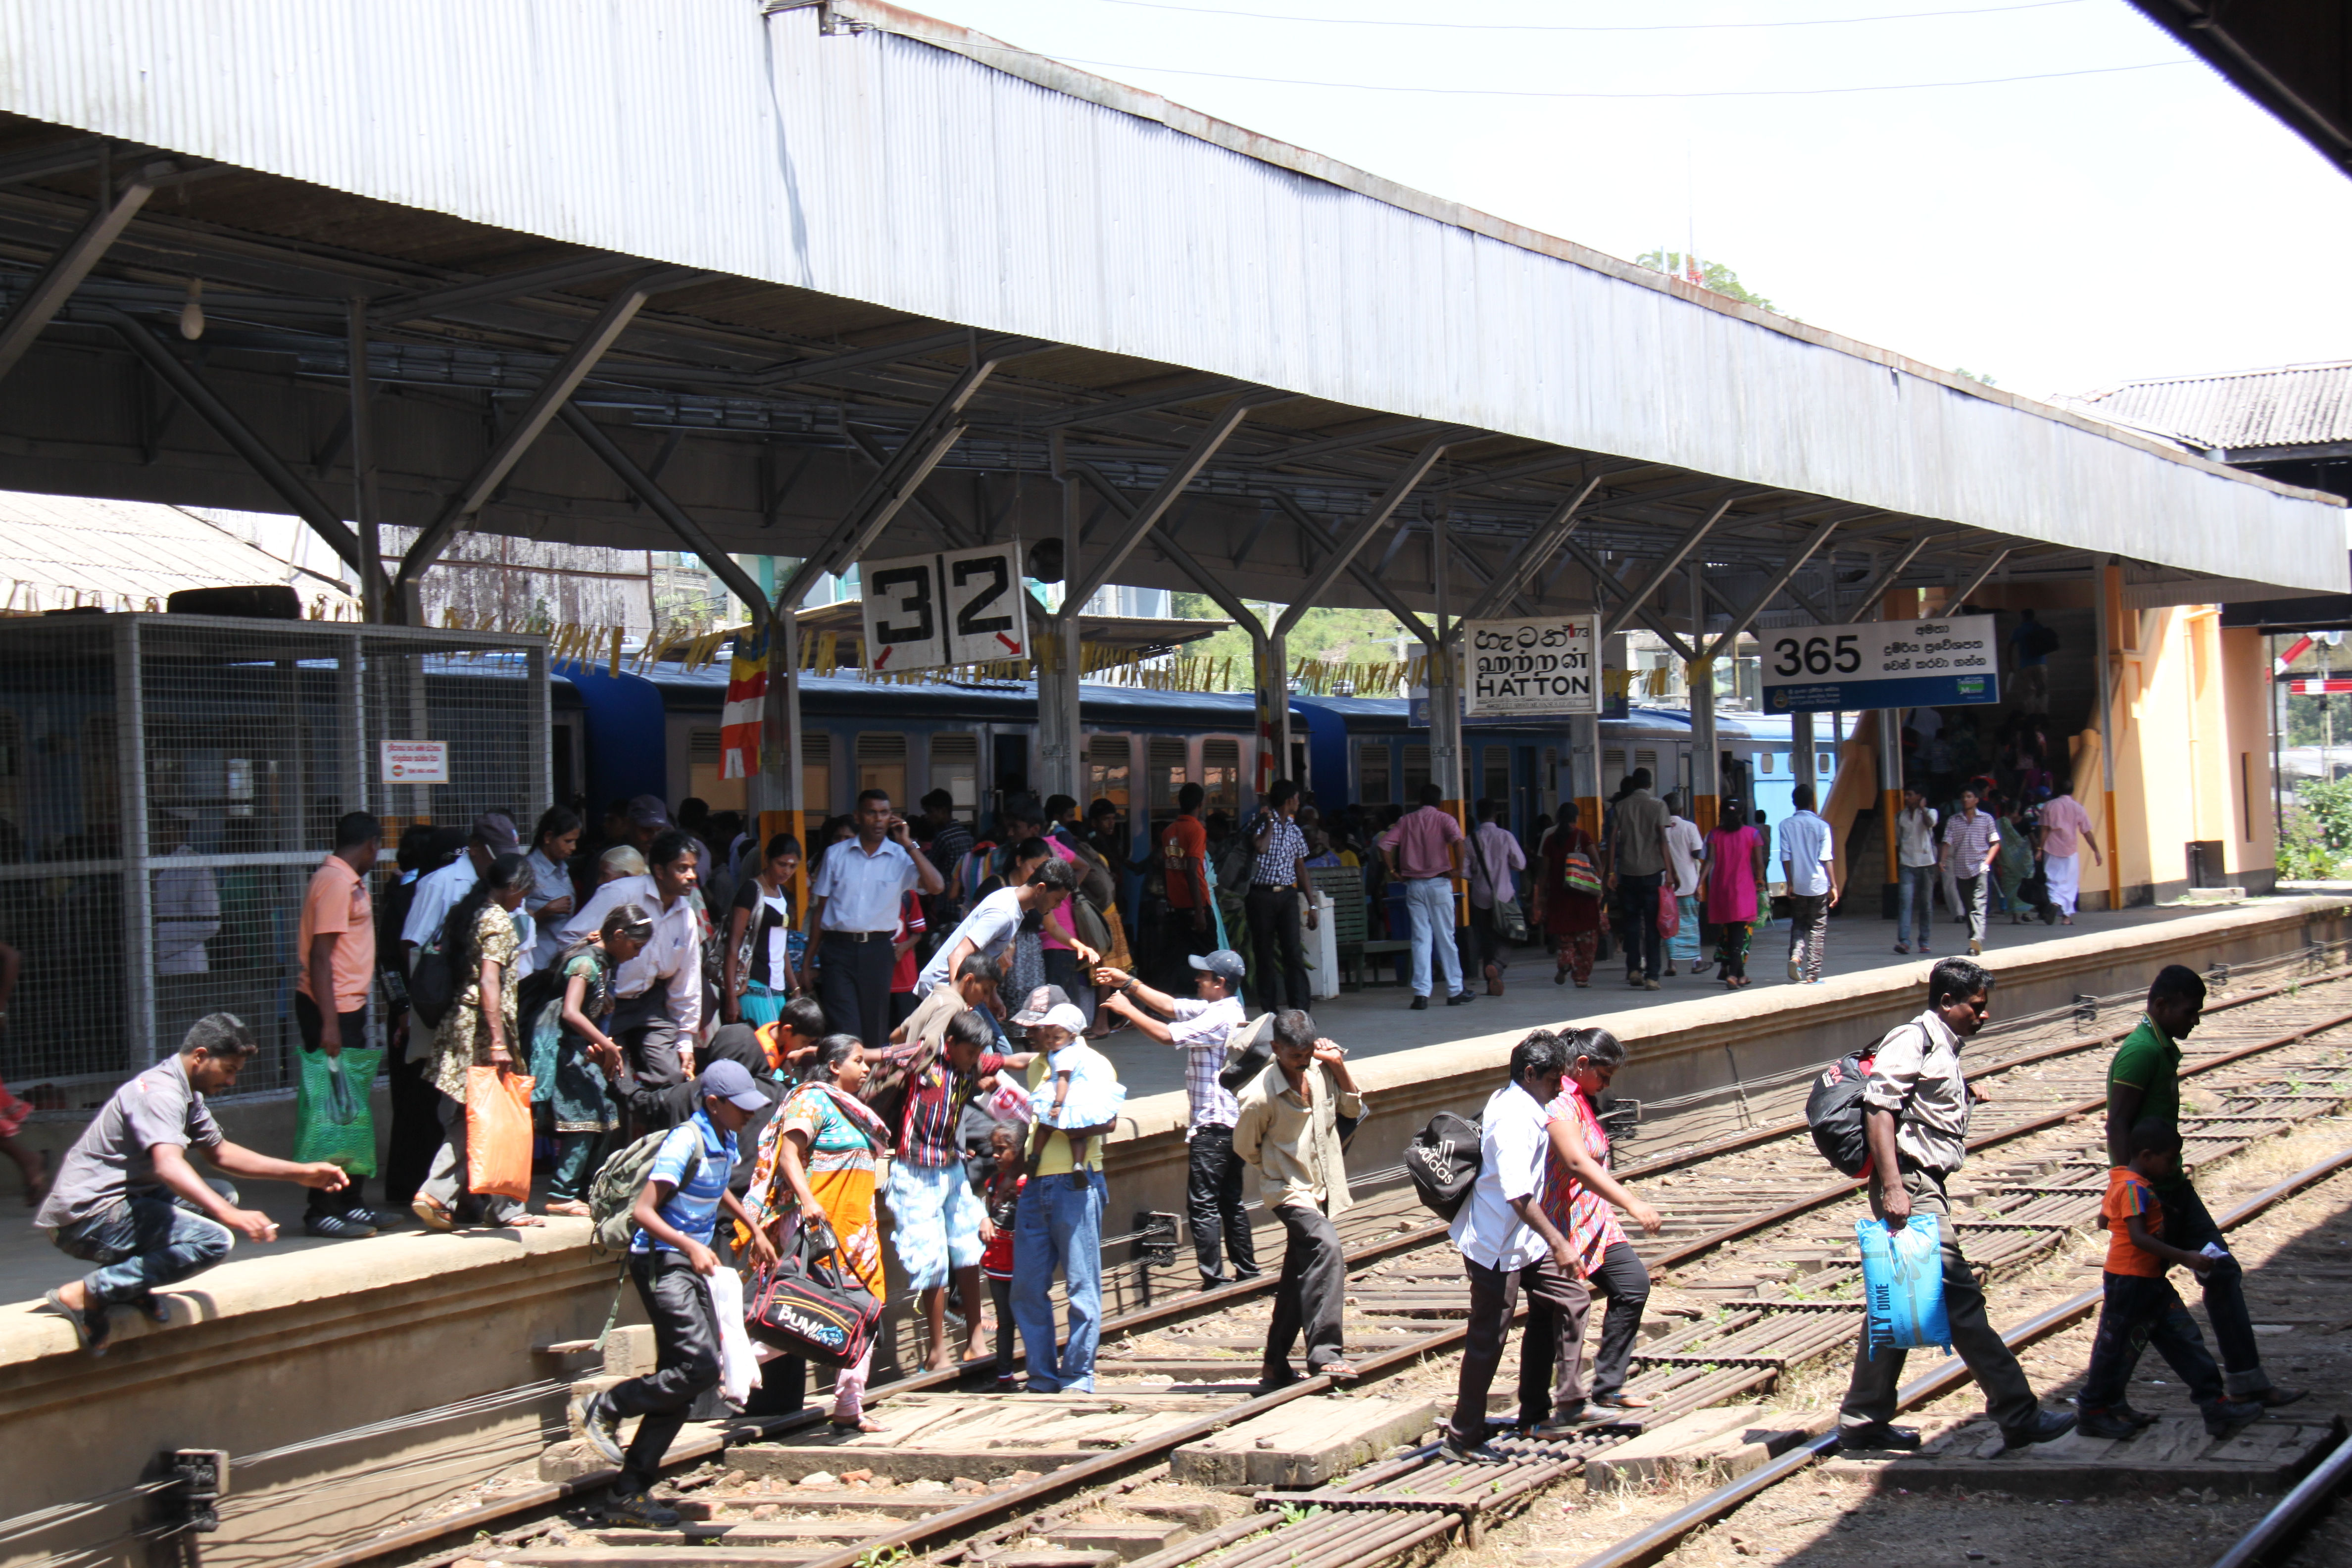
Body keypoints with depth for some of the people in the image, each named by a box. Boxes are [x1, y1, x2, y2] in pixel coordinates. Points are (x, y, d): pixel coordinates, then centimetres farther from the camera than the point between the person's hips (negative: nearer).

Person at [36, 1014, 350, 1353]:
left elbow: (220, 1152, 25)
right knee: (214, 1240, -23)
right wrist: (231, 1216, -45)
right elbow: (168, 1166, -34)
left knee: (221, 1195, 11)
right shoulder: (160, 1092, -18)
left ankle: (134, 1285, 2)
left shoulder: (187, 1095, 14)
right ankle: (87, 1294, -20)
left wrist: (300, 1173, 17)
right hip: (86, 1214, -10)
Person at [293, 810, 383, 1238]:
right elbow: (320, 954, -21)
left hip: (348, 1007, 10)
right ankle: (323, 1209, -5)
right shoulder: (336, 881, -15)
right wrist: (328, 1023, -24)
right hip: (332, 1009, -10)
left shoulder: (350, 881, 15)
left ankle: (347, 1202, 21)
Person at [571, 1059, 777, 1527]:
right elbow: (643, 1212, -23)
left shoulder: (726, 1141, 9)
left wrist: (755, 1230, 31)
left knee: (682, 1379, 5)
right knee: (700, 1366, -19)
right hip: (661, 1264, -9)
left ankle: (629, 1493, 10)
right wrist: (689, 1246, -35)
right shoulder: (686, 1142, -18)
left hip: (691, 1267, 9)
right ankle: (602, 1408, -1)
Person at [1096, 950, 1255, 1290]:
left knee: (1203, 1205, -7)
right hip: (1232, 1122, 10)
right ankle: (1248, 1274, 20)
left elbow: (1167, 1035, -23)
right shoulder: (1213, 1009, 12)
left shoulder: (1221, 1017, -18)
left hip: (1213, 1125, -10)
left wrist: (1127, 1009, -13)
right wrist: (1128, 983, 11)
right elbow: (1170, 1006, 16)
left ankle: (1214, 1285, -7)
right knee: (1230, 1202, 16)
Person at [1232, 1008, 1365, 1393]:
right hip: (1288, 1190, -7)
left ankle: (1275, 1368, 25)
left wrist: (1340, 1068, -4)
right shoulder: (1259, 1097, -20)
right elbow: (1245, 1148, -5)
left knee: (1298, 1279, 14)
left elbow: (1353, 1109, 11)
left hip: (1322, 1189, 7)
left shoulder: (1321, 1073, -4)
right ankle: (1324, 1353, -28)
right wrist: (1281, 1167, 4)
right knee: (1326, 1250, -29)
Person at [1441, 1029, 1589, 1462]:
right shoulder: (1515, 1118, -24)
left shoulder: (1510, 1101, 8)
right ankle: (1462, 1439, 11)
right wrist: (1558, 1242, -31)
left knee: (1572, 1297, 9)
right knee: (1487, 1340, 0)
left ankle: (1568, 1406, 12)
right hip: (1497, 1246, -10)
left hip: (1521, 1241, 10)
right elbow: (1517, 1194, -31)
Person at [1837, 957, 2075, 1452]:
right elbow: (1879, 1109, -20)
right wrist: (1893, 1186, -26)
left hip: (1927, 1188, 11)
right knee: (1959, 1296, -9)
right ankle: (2018, 1415, -9)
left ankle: (1862, 1421, 17)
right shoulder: (1912, 1041, -11)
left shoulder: (1944, 1049, 20)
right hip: (1910, 1186, -11)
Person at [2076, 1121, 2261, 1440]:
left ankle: (2214, 1404, 5)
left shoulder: (2123, 1183, 12)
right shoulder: (2134, 1189, -19)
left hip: (2151, 1282, 10)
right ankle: (2093, 1412, 13)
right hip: (2130, 1282, -10)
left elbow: (2105, 1217, 25)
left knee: (2184, 1338, 6)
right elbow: (2139, 1237, -28)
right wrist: (2184, 1257, -30)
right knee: (2118, 1346, 1)